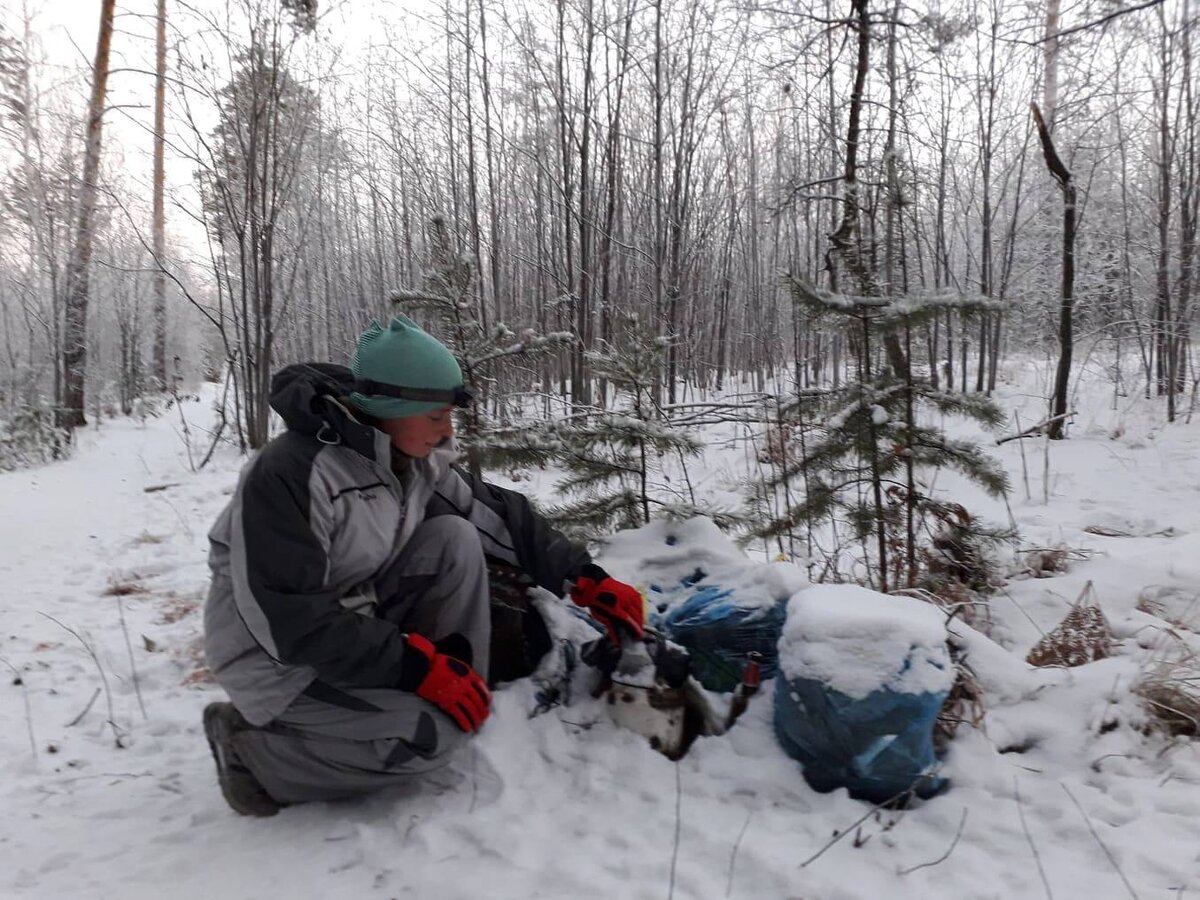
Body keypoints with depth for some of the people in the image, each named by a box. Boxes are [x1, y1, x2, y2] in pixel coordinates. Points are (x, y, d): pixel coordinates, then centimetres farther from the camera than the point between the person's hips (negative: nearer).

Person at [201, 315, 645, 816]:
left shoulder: (417, 459, -4)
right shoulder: (289, 475, -28)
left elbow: (498, 517, 1)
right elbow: (287, 620, -28)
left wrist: (586, 581, -6)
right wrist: (415, 666, -29)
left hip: (355, 620, 7)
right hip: (273, 653, -7)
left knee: (456, 539, -12)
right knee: (435, 730, -22)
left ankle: (464, 700, -5)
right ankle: (253, 749, -5)